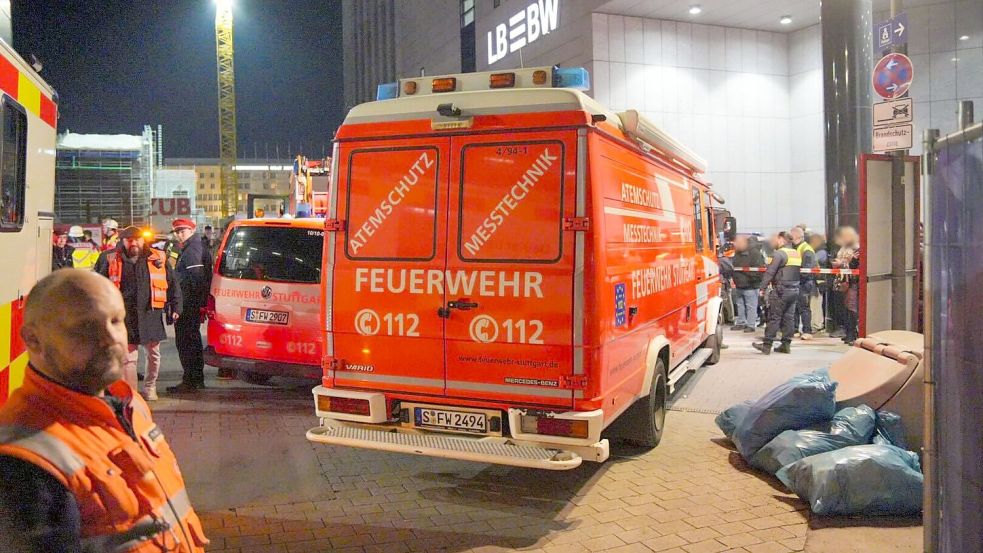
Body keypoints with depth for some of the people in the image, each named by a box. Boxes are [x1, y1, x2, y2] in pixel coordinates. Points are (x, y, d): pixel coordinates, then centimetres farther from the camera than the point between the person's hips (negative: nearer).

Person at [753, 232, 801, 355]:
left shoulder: (779, 253, -12)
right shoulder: (797, 254, 14)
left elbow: (770, 272, -16)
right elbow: (798, 272, 18)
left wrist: (762, 287, -13)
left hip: (781, 290, -8)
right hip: (794, 290, 8)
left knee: (774, 318, -4)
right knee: (789, 317, 10)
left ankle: (766, 345, -1)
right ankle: (786, 344, 13)